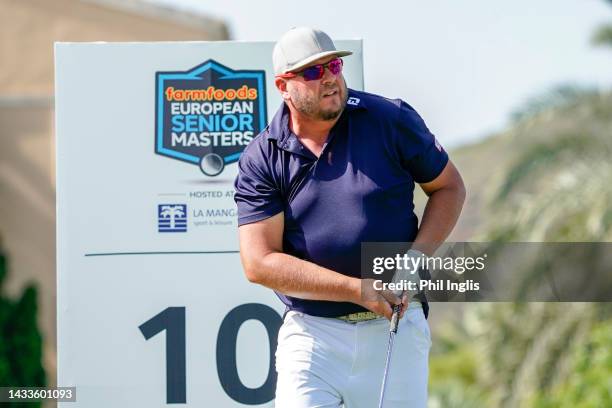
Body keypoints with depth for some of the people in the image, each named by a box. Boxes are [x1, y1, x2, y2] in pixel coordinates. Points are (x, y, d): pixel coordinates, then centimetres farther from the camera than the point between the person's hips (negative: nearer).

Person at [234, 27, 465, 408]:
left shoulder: (391, 120, 1)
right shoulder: (261, 160, -3)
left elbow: (449, 187, 11)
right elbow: (260, 264, -9)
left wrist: (418, 255, -7)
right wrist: (359, 290, -16)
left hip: (395, 330, 1)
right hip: (312, 333, -1)